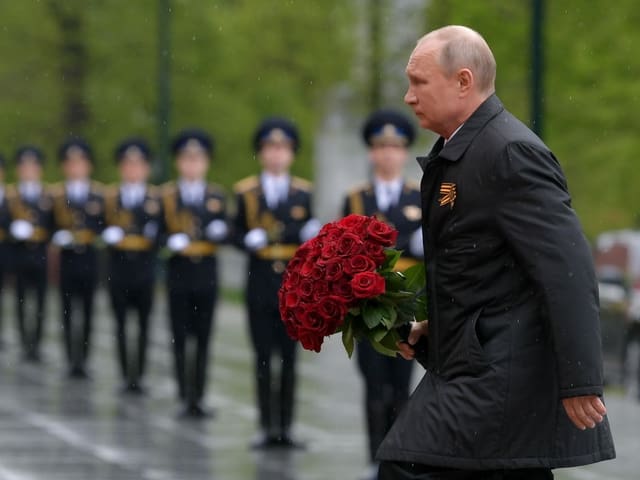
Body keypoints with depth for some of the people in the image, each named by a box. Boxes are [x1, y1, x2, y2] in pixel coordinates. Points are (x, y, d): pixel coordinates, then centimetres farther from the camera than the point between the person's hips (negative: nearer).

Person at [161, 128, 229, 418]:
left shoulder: (216, 196, 7)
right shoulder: (166, 195, 3)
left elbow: (223, 232, 5)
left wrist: (219, 231, -17)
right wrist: (171, 241, -19)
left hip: (207, 273, 1)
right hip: (179, 271, -1)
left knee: (203, 337, 2)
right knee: (180, 337, 0)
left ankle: (198, 397, 5)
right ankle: (185, 397, 2)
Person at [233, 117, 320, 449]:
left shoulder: (303, 193, 7)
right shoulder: (246, 192, 5)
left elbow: (307, 236, 8)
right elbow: (238, 233, 5)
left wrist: (310, 234, -15)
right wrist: (249, 240, -16)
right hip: (260, 281, -1)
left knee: (289, 357, 1)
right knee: (263, 356, 1)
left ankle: (286, 427, 5)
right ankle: (266, 427, 5)